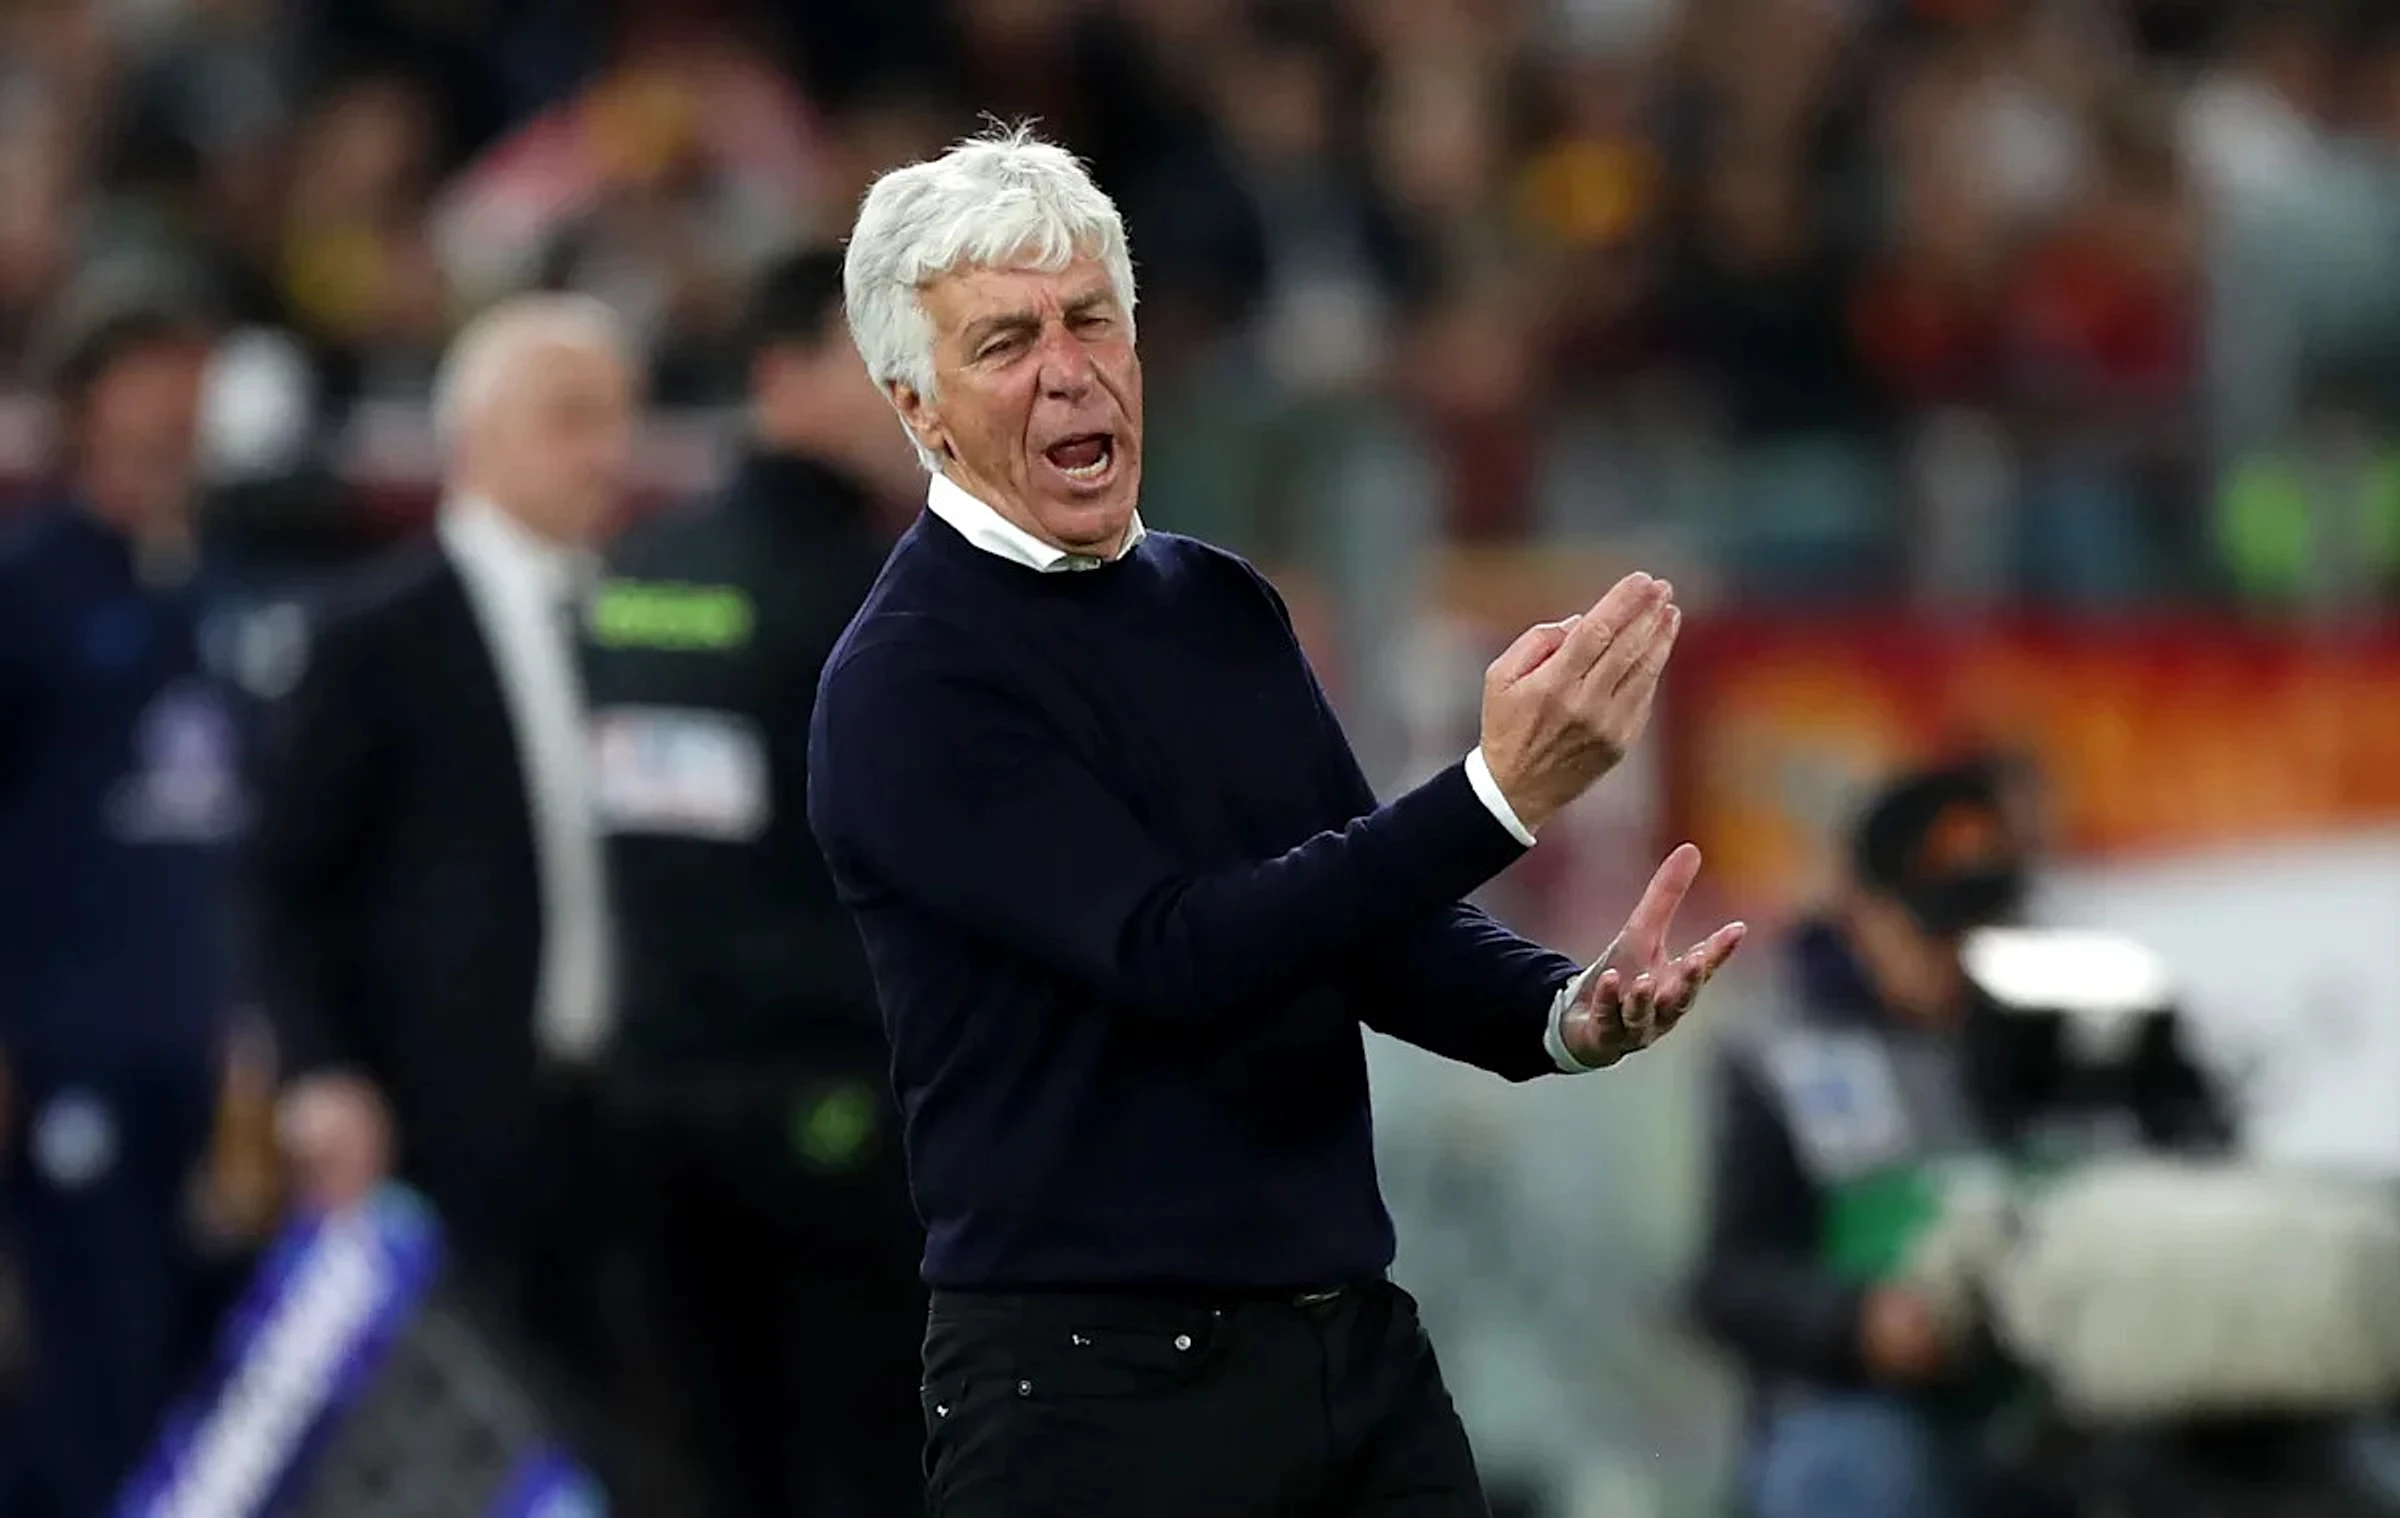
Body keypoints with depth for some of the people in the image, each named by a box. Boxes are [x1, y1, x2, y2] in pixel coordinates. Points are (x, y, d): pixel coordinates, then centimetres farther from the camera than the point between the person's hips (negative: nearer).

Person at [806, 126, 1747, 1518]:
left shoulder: (1221, 606, 11)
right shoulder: (907, 684, -12)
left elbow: (1381, 928, 12)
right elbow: (1176, 956, -22)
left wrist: (1570, 1012, -9)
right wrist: (1499, 796, -27)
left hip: (1360, 1347, 6)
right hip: (1099, 1387, -6)